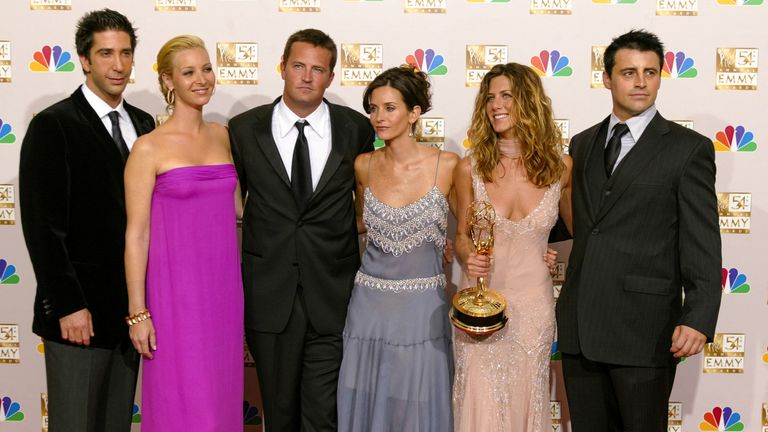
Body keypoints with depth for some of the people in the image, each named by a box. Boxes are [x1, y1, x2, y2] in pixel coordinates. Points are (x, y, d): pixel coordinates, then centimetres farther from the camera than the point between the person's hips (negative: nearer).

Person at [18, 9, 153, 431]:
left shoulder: (143, 123, 10)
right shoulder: (52, 126, -9)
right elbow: (42, 226, -13)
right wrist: (68, 306, -15)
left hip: (131, 306, 6)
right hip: (79, 310, -6)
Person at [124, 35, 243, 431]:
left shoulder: (223, 136, 8)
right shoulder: (149, 148, -7)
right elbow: (136, 234, -8)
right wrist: (137, 312, -10)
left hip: (224, 284, 5)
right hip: (176, 289, -5)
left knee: (222, 395, 12)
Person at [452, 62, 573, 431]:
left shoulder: (560, 168, -3)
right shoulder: (470, 168, -3)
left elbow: (578, 228, 12)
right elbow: (462, 235, 6)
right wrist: (468, 257, -14)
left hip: (533, 303, 0)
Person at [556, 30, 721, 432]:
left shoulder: (689, 148, -3)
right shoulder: (582, 143, 13)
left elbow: (702, 245, -8)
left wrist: (699, 319, -16)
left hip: (644, 327, -4)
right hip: (579, 326, 5)